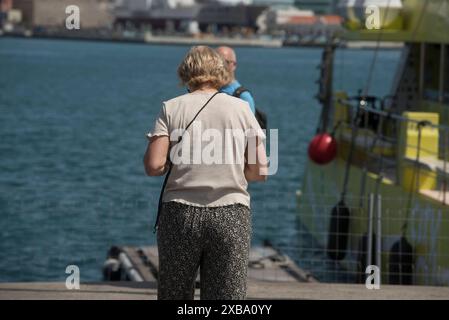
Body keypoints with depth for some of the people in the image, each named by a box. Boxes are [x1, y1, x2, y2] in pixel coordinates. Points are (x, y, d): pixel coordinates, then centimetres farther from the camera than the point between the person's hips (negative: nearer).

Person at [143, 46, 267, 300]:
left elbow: (154, 166, -7)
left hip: (181, 213, 0)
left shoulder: (172, 108, 1)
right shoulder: (241, 108, 4)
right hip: (231, 215, 0)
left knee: (174, 297, 13)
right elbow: (260, 171, 1)